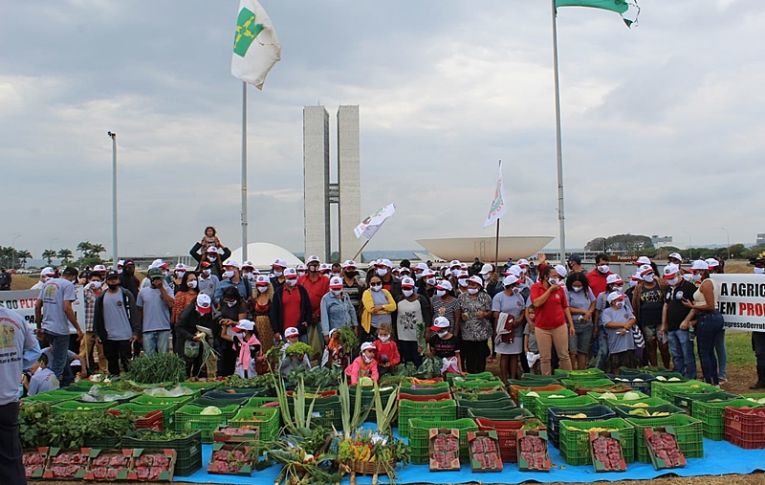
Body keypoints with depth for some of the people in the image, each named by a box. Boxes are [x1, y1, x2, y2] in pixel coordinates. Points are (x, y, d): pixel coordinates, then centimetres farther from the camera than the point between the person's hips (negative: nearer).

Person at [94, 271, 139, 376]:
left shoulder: (126, 294, -1)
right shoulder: (101, 297, 8)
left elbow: (134, 313, -4)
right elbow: (97, 316, 10)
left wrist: (135, 332, -10)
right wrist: (98, 334, 4)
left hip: (125, 336, -3)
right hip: (108, 337, 3)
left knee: (126, 361, 0)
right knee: (112, 362, 13)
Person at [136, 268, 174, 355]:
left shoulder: (167, 290, 2)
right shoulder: (143, 292, 8)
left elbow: (170, 304, -15)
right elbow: (140, 311, 13)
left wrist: (161, 288, -13)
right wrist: (139, 331, 14)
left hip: (164, 329, -2)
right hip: (147, 330, 2)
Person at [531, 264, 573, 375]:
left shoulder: (560, 288, 4)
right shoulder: (536, 287, -4)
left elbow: (565, 307, 10)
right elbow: (536, 303, -20)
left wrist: (571, 325, 7)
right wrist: (550, 289, -16)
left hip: (560, 327, 2)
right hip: (542, 328, -2)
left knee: (564, 356, 7)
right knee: (545, 358, 4)